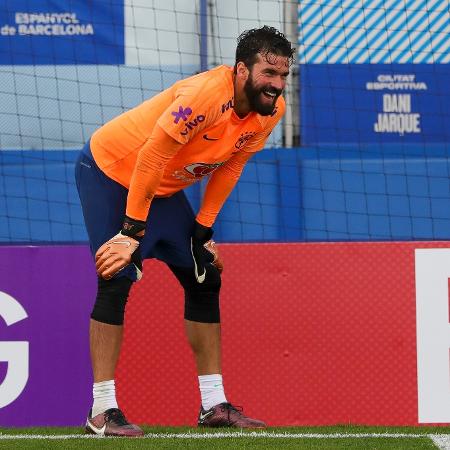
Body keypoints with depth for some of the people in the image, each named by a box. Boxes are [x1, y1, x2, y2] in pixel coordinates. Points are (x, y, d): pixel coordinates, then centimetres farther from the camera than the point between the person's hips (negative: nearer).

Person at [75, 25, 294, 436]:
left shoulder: (271, 110, -11)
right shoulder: (206, 94, -35)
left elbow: (230, 167, 2)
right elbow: (149, 159, -31)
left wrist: (203, 229, 0)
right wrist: (132, 231, -28)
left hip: (164, 187, 8)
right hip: (109, 169, -8)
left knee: (205, 279, 5)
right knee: (117, 277, -18)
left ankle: (214, 405, 12)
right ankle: (102, 410, -17)